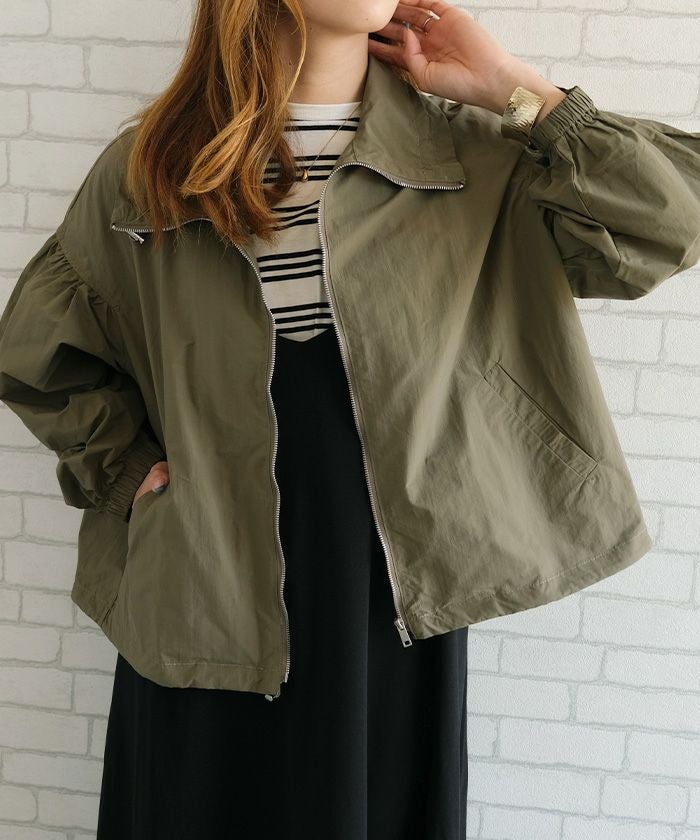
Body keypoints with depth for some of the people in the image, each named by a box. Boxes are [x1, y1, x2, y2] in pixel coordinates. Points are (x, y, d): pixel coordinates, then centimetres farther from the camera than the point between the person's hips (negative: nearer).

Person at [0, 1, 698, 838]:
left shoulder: (476, 156, -1)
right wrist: (129, 472, 2)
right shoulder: (149, 167, -1)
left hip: (402, 596, 1)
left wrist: (511, 88, -9)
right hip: (212, 594, 0)